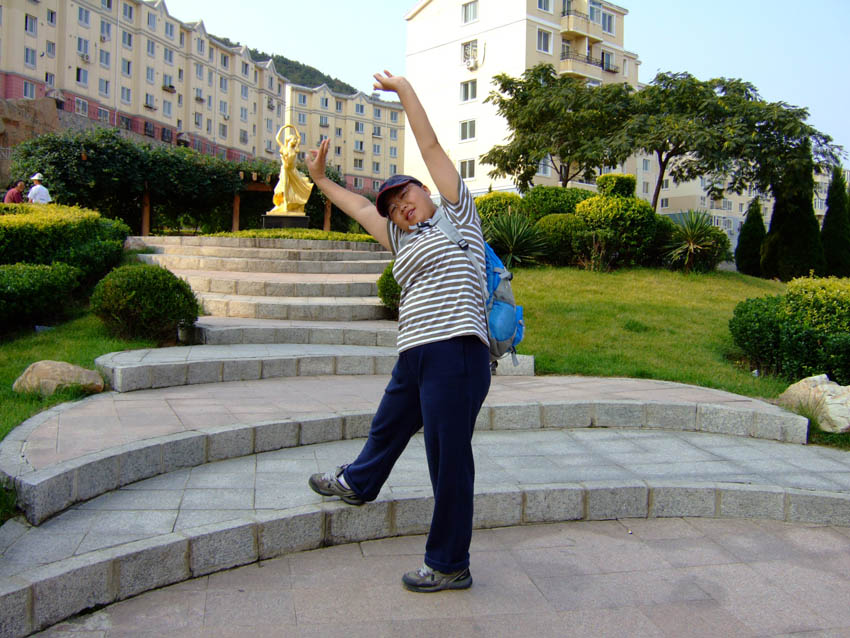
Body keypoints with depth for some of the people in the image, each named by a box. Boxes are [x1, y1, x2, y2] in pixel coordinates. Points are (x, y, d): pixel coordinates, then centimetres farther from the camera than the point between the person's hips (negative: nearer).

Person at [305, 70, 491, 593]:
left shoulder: (456, 215, 4)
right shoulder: (405, 241, 22)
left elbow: (431, 147, 4)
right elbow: (360, 207, 33)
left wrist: (404, 89, 10)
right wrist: (321, 179, 39)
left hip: (455, 355, -8)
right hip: (415, 357, 9)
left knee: (449, 460, -2)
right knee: (388, 427, 29)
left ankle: (450, 566, 11)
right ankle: (358, 484, 59)